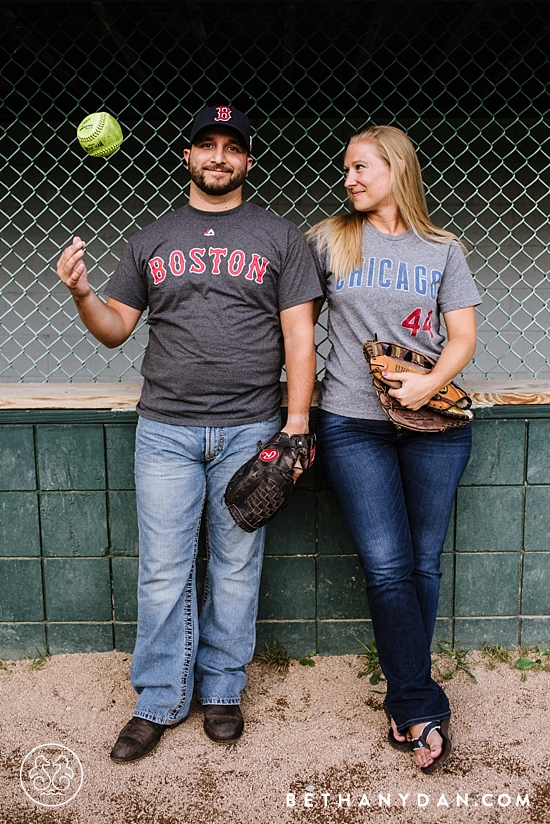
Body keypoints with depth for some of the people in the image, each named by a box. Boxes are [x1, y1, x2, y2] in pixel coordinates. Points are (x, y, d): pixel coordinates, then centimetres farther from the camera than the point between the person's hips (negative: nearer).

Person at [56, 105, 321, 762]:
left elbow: (298, 336, 1)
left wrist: (296, 425, -6)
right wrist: (82, 294, -9)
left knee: (235, 570, 8)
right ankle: (159, 701, 21)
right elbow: (116, 328, 12)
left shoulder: (279, 237, 7)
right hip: (165, 430, 1)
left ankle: (221, 690, 26)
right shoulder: (151, 241, 13)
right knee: (163, 572, 4)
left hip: (249, 430, -1)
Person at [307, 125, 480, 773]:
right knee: (387, 568, -6)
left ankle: (406, 704, 22)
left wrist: (430, 383, -13)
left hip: (434, 423, 2)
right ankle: (423, 710, 9)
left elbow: (463, 336, 6)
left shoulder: (442, 251, 10)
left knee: (423, 564, 6)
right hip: (354, 423, -1)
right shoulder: (328, 241, 8)